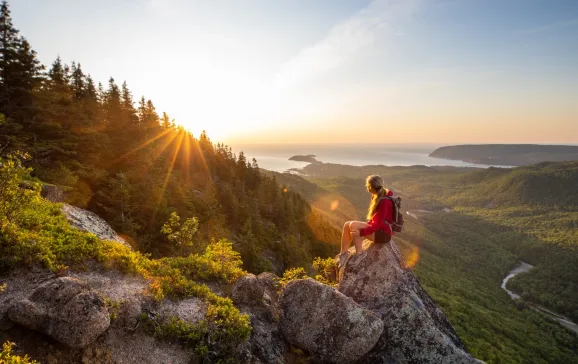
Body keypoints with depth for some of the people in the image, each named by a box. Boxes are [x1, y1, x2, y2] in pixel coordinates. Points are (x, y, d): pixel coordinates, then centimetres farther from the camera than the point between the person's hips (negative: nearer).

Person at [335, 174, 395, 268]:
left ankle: (359, 253, -10)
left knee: (353, 226, -27)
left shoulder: (384, 202, -25)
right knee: (347, 225, -11)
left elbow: (377, 225, -26)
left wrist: (361, 232, -28)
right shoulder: (377, 196, 2)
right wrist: (366, 225, 5)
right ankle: (343, 253, -9)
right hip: (375, 227, 9)